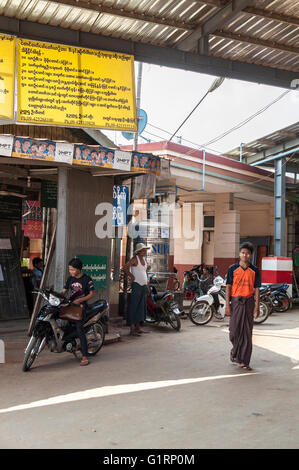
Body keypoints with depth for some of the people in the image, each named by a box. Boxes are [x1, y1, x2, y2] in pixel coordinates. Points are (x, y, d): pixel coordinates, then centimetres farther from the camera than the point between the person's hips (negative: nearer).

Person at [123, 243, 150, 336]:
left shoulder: (144, 259, 16)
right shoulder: (135, 259, -9)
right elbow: (125, 268, -22)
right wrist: (132, 276, -14)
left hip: (143, 286, 9)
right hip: (137, 285, -9)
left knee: (141, 307, 10)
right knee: (134, 306, -8)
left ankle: (138, 327, 18)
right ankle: (132, 329, -7)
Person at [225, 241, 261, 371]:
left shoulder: (254, 271, 4)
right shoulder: (233, 269, 2)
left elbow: (256, 289, 3)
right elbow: (228, 287, 0)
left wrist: (257, 307, -4)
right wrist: (227, 305, -6)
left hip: (249, 302, 1)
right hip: (236, 301, -1)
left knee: (247, 332, 1)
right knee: (234, 330, 0)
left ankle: (244, 361, 6)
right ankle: (235, 351, 31)